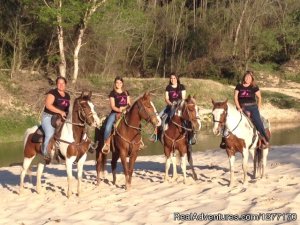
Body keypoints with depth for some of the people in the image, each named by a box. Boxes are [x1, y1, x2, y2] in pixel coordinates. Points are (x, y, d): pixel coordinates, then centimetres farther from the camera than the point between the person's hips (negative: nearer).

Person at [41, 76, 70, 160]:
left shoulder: (67, 96, 15)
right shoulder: (52, 92, -6)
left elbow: (68, 108, 24)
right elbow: (48, 105, -17)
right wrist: (60, 112, -21)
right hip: (49, 117, -7)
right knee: (50, 134, -29)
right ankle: (45, 154, -19)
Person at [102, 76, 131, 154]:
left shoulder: (126, 93, 16)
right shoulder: (113, 93, 3)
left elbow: (129, 104, 13)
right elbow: (112, 106, -4)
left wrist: (124, 108, -9)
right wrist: (119, 110, -23)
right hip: (115, 113, -4)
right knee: (108, 127, -26)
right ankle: (106, 144, -15)